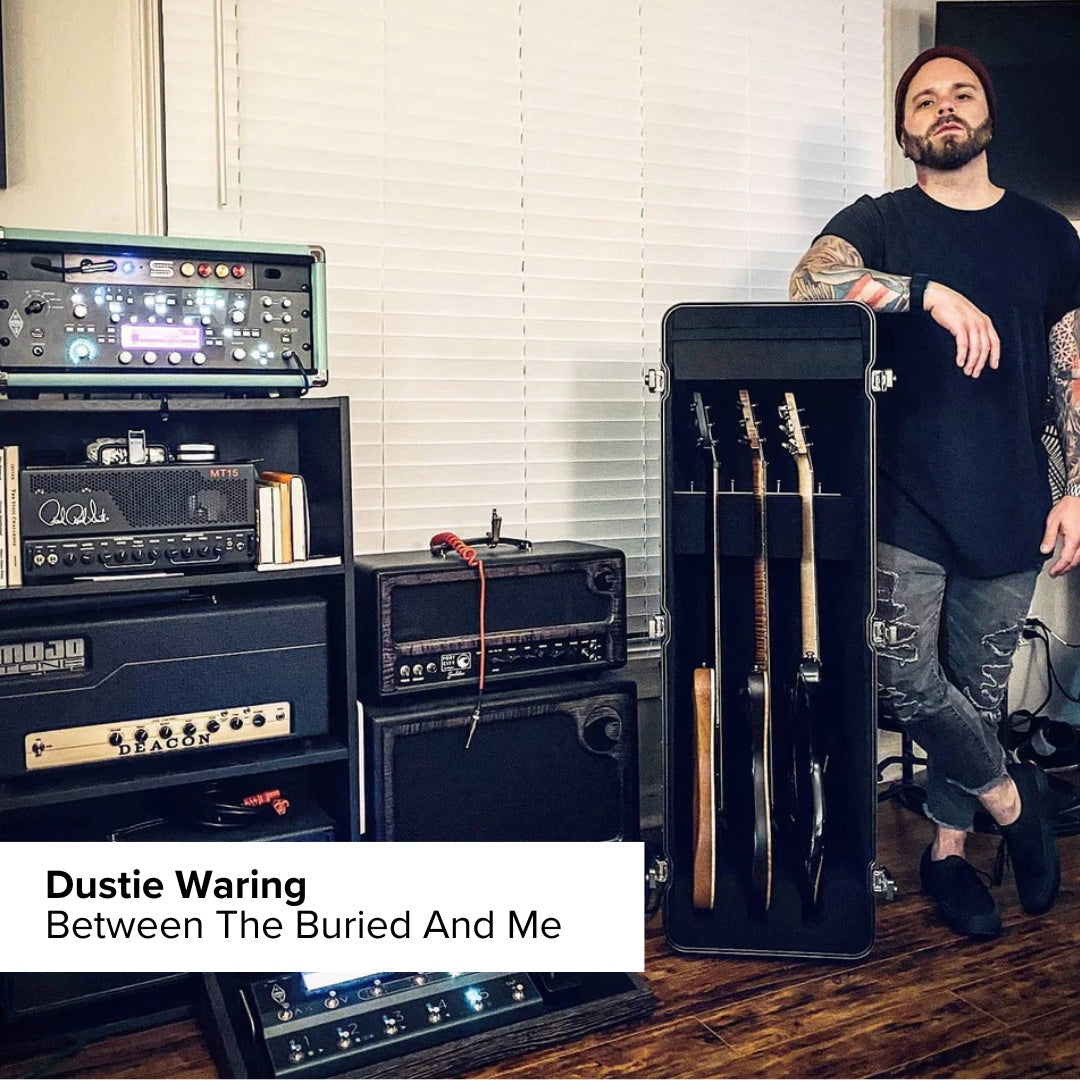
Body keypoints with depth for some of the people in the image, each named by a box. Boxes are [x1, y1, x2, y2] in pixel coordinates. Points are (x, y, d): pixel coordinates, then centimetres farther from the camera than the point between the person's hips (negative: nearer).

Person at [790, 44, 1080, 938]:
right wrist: (933, 292, -28)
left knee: (980, 689, 10)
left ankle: (950, 847, 28)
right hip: (908, 505, -2)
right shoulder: (880, 223, 5)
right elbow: (810, 280, -18)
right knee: (909, 683, -9)